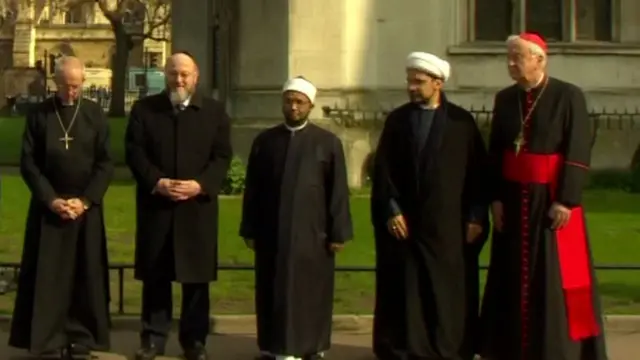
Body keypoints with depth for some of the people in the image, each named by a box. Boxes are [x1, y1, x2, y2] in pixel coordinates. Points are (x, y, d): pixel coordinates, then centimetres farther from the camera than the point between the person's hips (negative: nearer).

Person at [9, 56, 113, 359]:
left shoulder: (96, 114, 3)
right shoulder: (38, 114, 1)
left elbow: (105, 163, 0)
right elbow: (28, 162, -1)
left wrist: (85, 200, -10)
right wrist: (51, 199, -10)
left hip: (86, 207, 1)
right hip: (48, 206, 0)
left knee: (86, 275, 2)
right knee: (47, 274, 0)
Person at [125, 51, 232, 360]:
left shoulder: (214, 111, 6)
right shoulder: (144, 108, 6)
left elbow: (222, 155, 1)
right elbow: (134, 151, -1)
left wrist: (199, 184, -15)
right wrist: (157, 182, -15)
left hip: (198, 205, 0)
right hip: (155, 204, 0)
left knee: (196, 275, 4)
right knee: (155, 274, 5)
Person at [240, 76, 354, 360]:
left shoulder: (328, 142, 1)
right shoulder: (264, 141, 7)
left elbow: (338, 191, -1)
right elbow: (252, 189, 8)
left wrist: (338, 232, -5)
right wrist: (249, 229, 4)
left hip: (312, 232, -2)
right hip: (272, 232, 2)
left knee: (310, 291, 3)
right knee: (274, 291, 6)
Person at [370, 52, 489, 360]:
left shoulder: (462, 122, 3)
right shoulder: (396, 120, 5)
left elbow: (478, 171, 2)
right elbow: (382, 170, 3)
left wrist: (476, 217, -3)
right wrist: (391, 211, -7)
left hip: (449, 224, -1)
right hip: (404, 221, 1)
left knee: (448, 289, 3)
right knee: (405, 289, 1)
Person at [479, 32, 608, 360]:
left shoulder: (569, 96, -7)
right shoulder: (504, 99, 7)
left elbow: (578, 153, -11)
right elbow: (495, 152, 9)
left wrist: (566, 200, -16)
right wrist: (496, 198, 1)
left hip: (552, 200, -4)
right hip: (514, 199, 5)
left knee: (555, 277, -1)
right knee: (514, 275, 8)